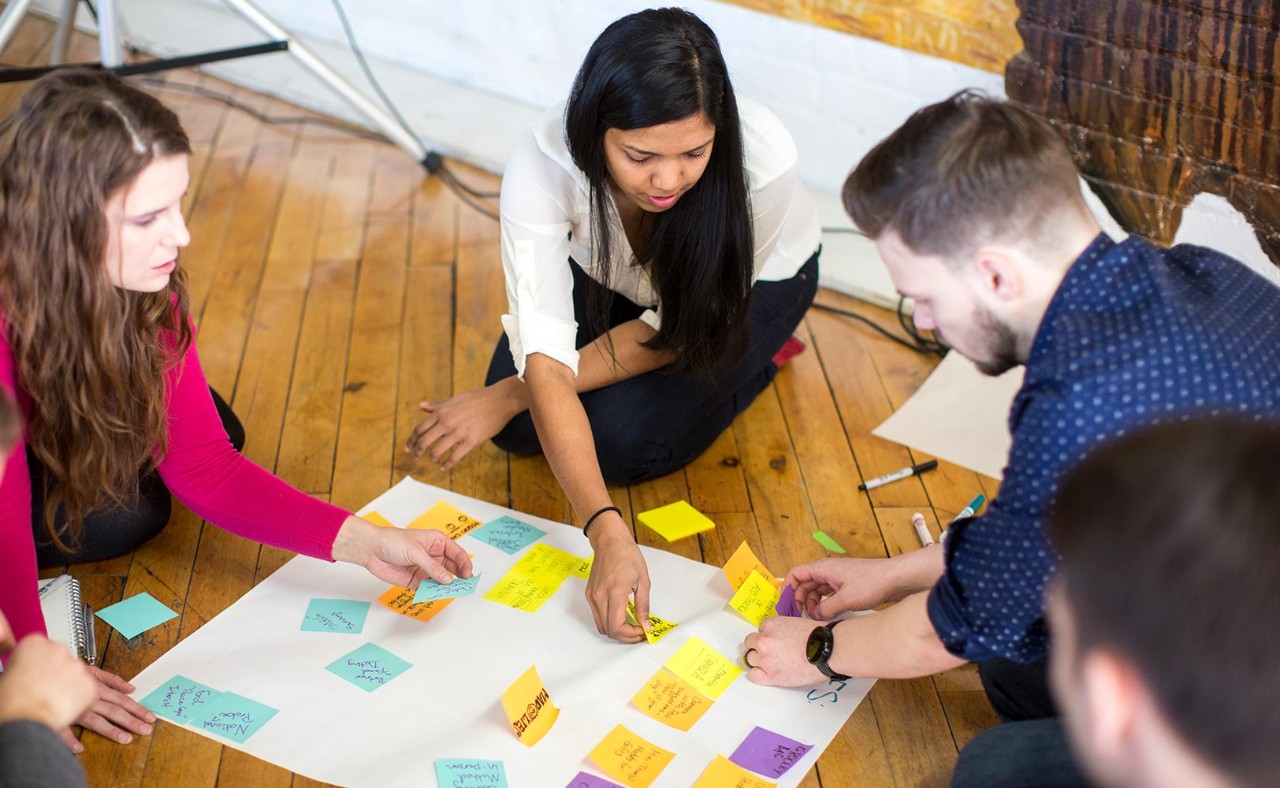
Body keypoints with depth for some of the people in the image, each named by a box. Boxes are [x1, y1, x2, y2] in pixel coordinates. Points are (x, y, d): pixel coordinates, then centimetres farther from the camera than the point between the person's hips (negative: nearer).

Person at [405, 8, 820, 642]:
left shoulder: (762, 159, -41)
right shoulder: (542, 161, -38)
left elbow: (674, 333, -26)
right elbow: (546, 362, -41)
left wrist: (508, 398, -27)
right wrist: (608, 534, -54)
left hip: (755, 278, -2)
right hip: (612, 273, 3)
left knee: (625, 442, -20)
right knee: (521, 430, -12)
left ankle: (754, 357, 6)